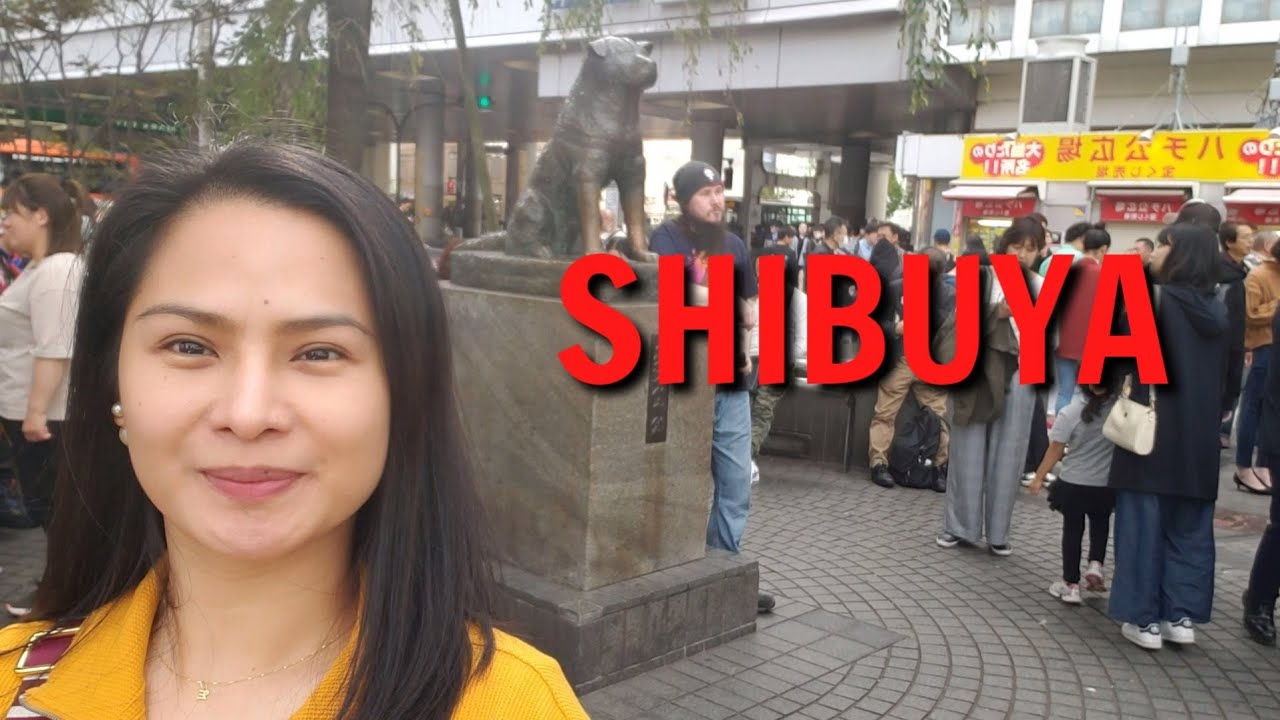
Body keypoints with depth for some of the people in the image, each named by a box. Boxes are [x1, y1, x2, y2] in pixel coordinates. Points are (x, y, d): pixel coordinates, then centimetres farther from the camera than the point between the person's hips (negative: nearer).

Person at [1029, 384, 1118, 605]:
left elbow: (1055, 450, -9)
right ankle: (1096, 564, 11)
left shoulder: (1070, 413, -15)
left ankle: (1071, 584, 16)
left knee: (1072, 531, 11)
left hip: (1074, 485, -1)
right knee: (1100, 525, 26)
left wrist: (1039, 477, 3)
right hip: (1108, 485, 1)